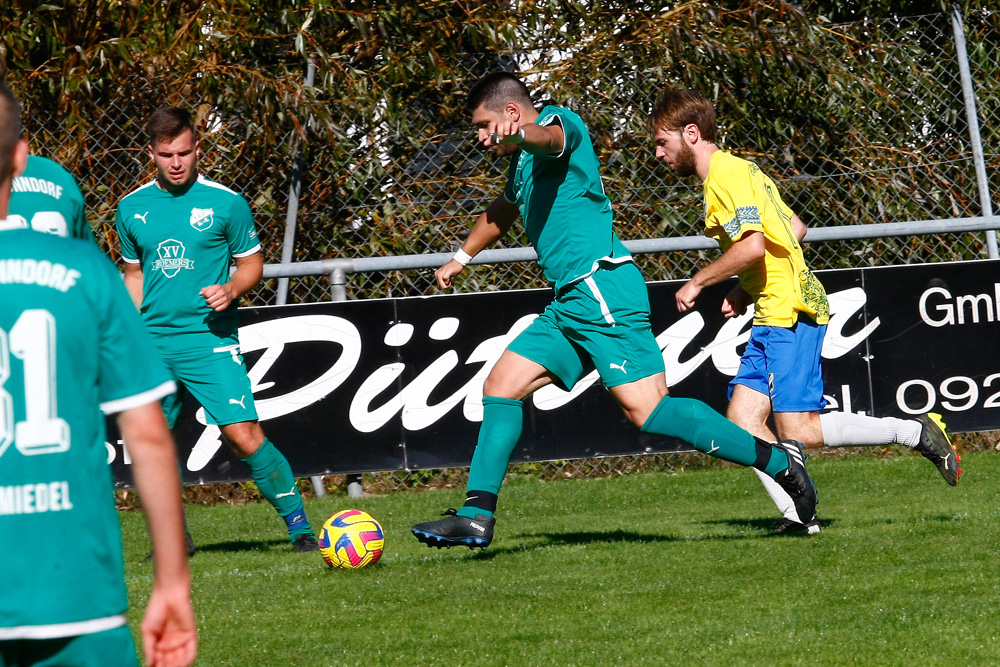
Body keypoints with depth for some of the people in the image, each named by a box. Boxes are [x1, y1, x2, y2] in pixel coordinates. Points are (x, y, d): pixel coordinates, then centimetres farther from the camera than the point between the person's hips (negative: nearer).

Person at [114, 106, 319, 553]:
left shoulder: (226, 203, -2)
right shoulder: (131, 208, 7)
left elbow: (252, 263, 7)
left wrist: (231, 289, -13)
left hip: (209, 338, -4)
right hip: (152, 343, 4)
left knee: (243, 435, -16)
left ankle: (298, 525, -7)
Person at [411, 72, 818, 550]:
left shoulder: (560, 121, -5)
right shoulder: (522, 161, 24)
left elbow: (551, 135, -32)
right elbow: (502, 210, 46)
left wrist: (517, 134, -55)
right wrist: (461, 257, 59)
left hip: (601, 290, -10)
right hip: (570, 304, 10)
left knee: (648, 410, -17)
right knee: (501, 387, 6)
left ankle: (778, 460, -11)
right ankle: (476, 516, 8)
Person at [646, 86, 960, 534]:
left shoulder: (725, 175, -11)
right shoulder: (738, 171, 21)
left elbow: (753, 245, -23)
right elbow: (795, 229, 26)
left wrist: (698, 283, -11)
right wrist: (744, 291, 22)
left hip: (789, 313, -11)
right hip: (774, 315, 11)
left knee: (799, 430, -14)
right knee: (742, 419, -2)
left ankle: (916, 433, -4)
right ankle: (796, 514, -10)